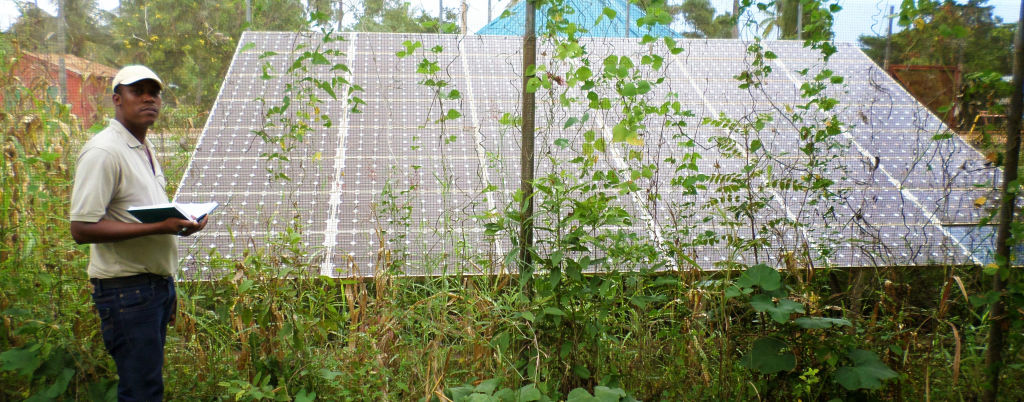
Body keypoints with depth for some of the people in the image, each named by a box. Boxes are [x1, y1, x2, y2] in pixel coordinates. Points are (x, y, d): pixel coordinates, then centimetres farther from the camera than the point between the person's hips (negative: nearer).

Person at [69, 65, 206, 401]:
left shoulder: (145, 149, 15)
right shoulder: (103, 151, -14)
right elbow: (82, 229, -21)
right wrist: (158, 227, -26)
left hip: (158, 284, 9)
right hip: (126, 289, -9)